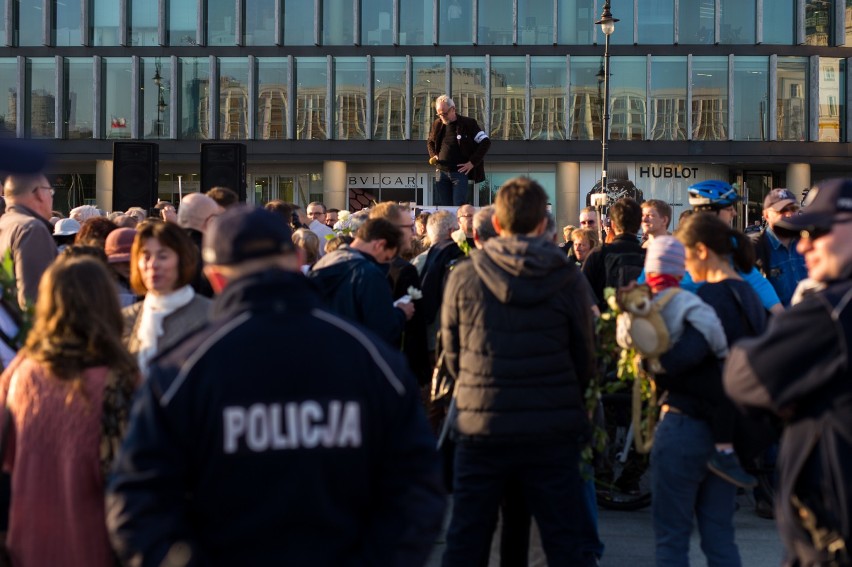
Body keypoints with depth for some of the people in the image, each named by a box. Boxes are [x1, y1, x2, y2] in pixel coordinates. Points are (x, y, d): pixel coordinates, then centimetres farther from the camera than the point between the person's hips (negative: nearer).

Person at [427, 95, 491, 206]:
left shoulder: (468, 123, -5)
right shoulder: (437, 124, 10)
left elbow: (485, 142, -7)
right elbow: (430, 142, 29)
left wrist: (472, 163, -11)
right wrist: (433, 156, 8)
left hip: (460, 172, -5)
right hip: (442, 172, 5)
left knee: (459, 207, -10)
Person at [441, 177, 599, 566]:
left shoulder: (463, 277, -3)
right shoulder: (566, 278, -5)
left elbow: (452, 355, 5)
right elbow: (584, 359, 2)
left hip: (479, 429, 1)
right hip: (552, 431, -1)